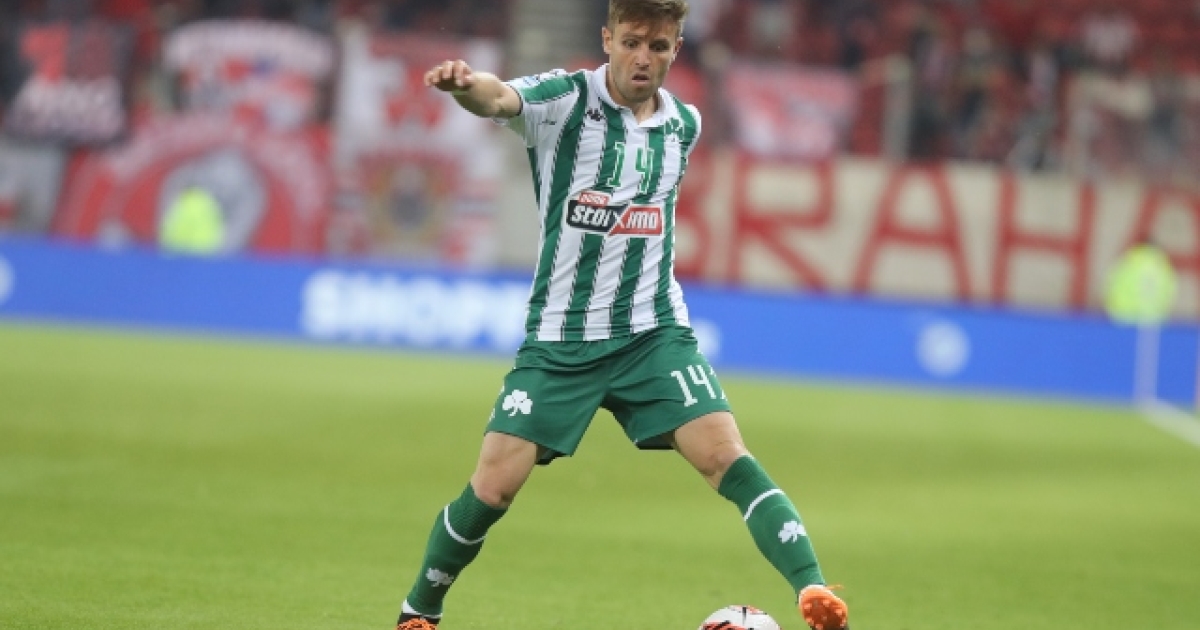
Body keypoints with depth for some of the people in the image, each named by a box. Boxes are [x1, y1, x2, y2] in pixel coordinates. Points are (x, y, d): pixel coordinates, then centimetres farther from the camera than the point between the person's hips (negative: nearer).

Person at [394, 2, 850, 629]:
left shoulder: (683, 123, 7)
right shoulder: (565, 98, -8)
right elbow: (498, 99, -31)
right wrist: (465, 84, -54)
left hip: (653, 334, 2)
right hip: (559, 336, -2)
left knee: (725, 454, -17)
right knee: (492, 488, -3)